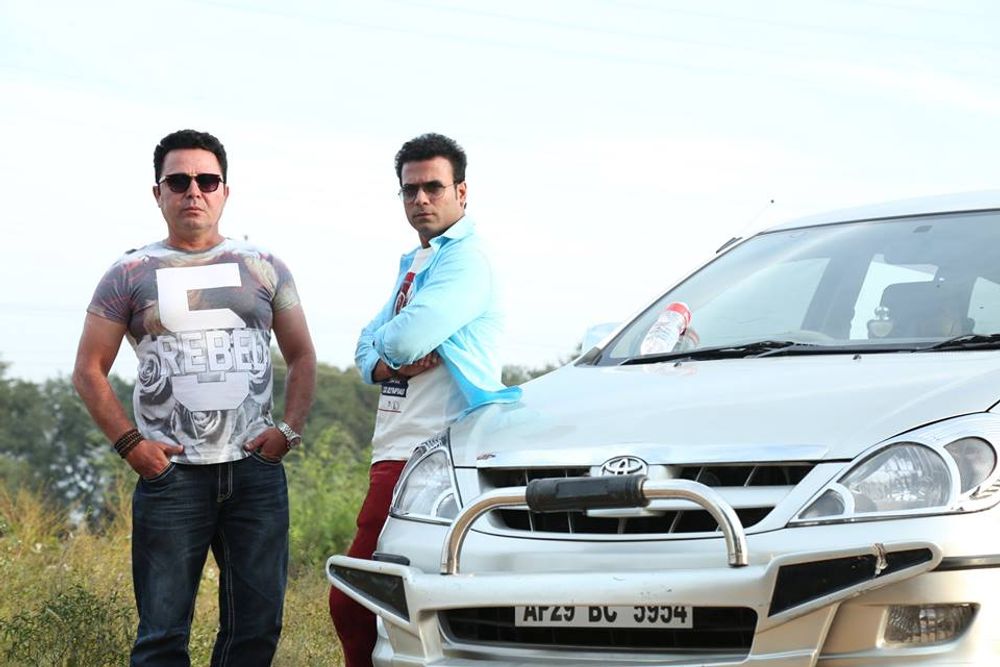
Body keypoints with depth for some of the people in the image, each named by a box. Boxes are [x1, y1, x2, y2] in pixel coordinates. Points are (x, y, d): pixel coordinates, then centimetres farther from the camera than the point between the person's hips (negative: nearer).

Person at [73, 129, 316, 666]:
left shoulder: (263, 269, 13)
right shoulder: (130, 275, 7)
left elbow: (302, 356, 17)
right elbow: (89, 373, 6)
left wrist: (289, 428, 1)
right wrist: (130, 443, -6)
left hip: (256, 470, 2)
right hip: (171, 472, -2)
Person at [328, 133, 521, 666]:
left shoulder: (465, 259, -8)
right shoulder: (413, 262, 22)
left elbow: (406, 339, -20)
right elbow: (367, 348, 19)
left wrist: (386, 341, 4)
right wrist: (389, 365, -4)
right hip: (392, 455, 9)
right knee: (349, 603, 8)